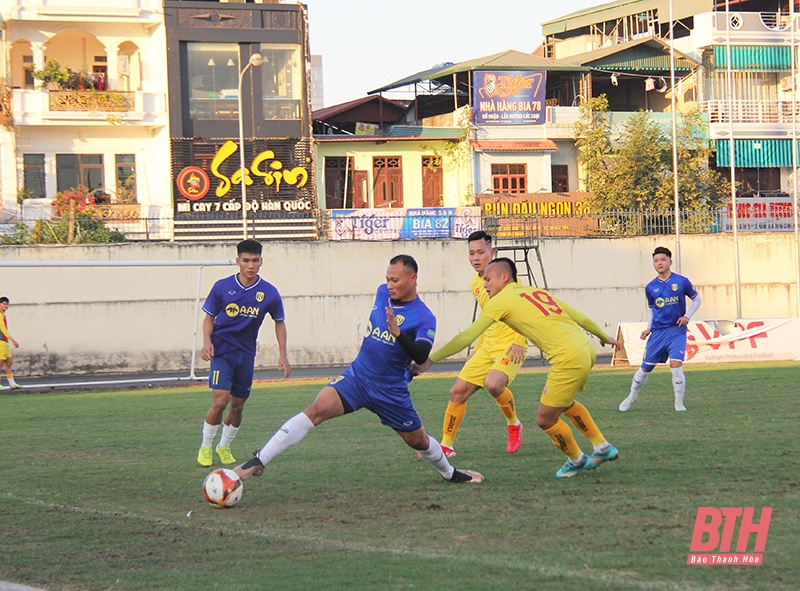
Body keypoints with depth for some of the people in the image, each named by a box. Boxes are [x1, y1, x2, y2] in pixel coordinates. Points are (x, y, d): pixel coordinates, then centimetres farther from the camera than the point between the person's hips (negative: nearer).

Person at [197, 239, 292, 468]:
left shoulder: (269, 293, -4)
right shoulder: (222, 287, -7)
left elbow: (280, 322, 10)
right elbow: (209, 317, 4)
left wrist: (282, 355, 5)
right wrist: (207, 341, -13)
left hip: (246, 354, 3)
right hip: (222, 351, -3)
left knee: (238, 406, 8)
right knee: (220, 401, -16)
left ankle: (224, 447, 30)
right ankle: (205, 448, 3)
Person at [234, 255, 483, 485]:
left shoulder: (424, 318, -14)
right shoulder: (382, 292, 2)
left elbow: (422, 356, -29)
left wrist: (398, 333, -41)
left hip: (390, 390, -2)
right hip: (356, 377, 2)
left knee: (418, 440, 14)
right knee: (317, 410, -21)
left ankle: (450, 473, 47)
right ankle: (258, 461, -27)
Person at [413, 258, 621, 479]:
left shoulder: (501, 301, 0)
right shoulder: (538, 292, 20)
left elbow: (466, 337, -2)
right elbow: (579, 317, 25)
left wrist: (430, 359, 3)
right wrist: (604, 336, 41)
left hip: (568, 359, -8)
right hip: (586, 349, 8)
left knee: (545, 419, 8)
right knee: (564, 403, 30)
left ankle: (577, 461, 25)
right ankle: (603, 448, 35)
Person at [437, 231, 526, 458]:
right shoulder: (475, 284, 14)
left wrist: (518, 341, -26)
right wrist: (477, 349, 23)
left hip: (510, 346, -7)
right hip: (488, 346, 8)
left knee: (493, 383, -32)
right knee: (458, 391, 1)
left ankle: (514, 425, -4)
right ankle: (446, 445, 13)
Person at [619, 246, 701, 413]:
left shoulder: (682, 282, -6)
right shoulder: (650, 287, 3)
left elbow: (696, 299, 7)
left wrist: (687, 316, -7)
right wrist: (648, 327, 6)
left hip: (677, 330, -3)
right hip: (658, 331, 3)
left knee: (675, 364, -18)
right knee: (645, 367, 6)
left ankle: (679, 402, -2)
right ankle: (632, 396, 28)